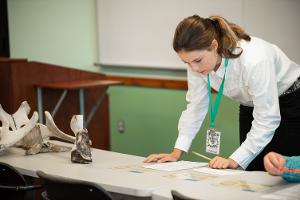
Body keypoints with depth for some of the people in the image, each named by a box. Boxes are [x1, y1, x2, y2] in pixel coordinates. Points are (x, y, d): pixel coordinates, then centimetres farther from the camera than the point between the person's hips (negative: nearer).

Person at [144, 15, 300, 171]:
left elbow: (267, 120, -33)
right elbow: (195, 106, -8)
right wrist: (177, 152, -15)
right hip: (250, 106, 5)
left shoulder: (253, 60, -37)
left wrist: (234, 161, -38)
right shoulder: (197, 58, -19)